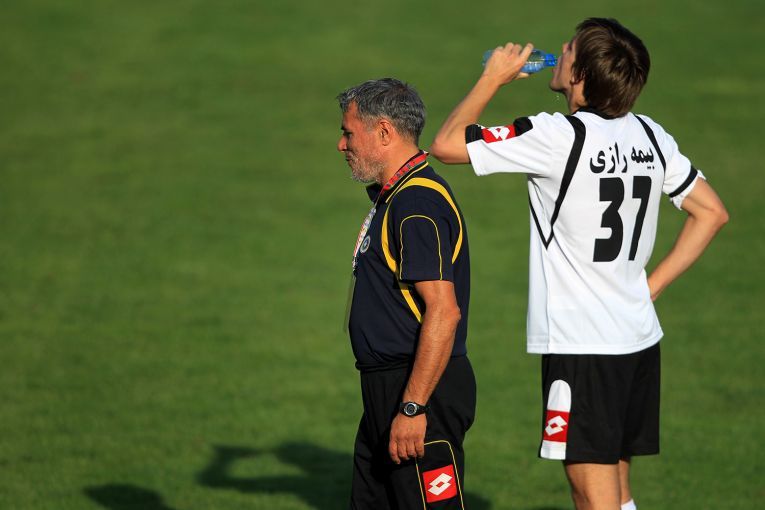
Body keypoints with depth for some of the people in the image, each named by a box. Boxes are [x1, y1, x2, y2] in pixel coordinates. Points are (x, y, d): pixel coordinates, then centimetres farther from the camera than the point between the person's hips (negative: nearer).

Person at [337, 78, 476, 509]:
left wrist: (412, 408, -26)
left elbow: (443, 311, -25)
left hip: (421, 392, -11)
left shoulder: (418, 203, -18)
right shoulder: (393, 196, 16)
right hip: (387, 390, 11)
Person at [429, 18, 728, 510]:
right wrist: (650, 285, 14)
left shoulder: (559, 137, -15)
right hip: (640, 338, 8)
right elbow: (712, 212, 16)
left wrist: (493, 78, 3)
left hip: (581, 347, -8)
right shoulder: (650, 136, 6)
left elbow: (446, 144, -11)